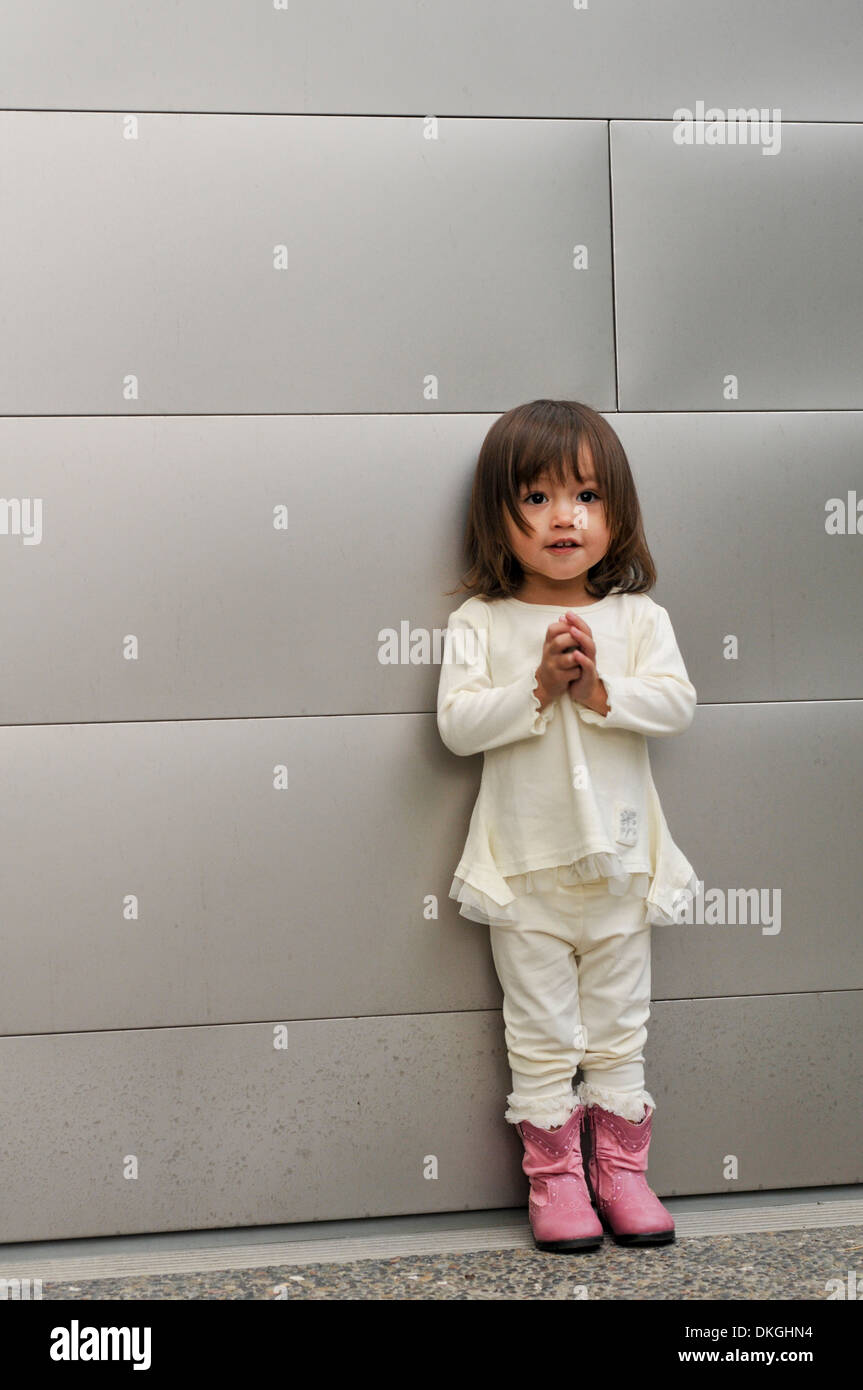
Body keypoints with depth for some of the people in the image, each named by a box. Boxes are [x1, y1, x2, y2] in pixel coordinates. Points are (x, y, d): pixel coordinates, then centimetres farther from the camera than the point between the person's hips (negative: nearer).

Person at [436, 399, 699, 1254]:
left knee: (620, 1029, 14)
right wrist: (540, 686, -22)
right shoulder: (479, 623, -4)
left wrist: (597, 689, -22)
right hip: (526, 868, -1)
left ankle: (621, 1168, 28)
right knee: (542, 1035, 9)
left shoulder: (636, 616, 0)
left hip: (619, 861, 2)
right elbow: (456, 723, -13)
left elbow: (676, 703, -11)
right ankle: (554, 1176, 22)